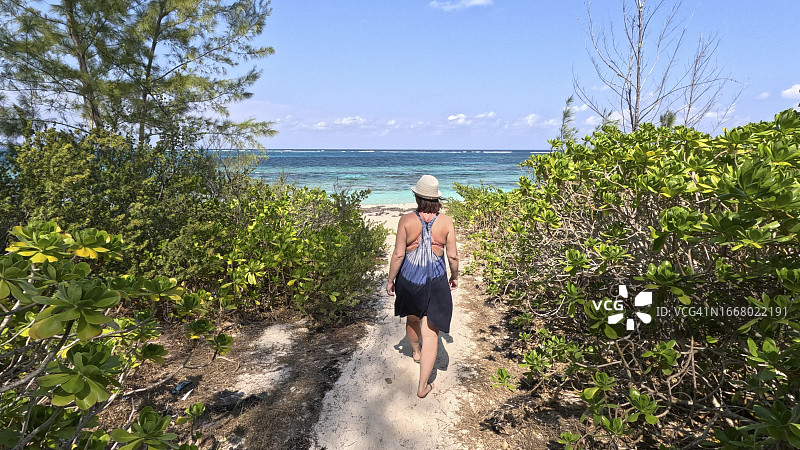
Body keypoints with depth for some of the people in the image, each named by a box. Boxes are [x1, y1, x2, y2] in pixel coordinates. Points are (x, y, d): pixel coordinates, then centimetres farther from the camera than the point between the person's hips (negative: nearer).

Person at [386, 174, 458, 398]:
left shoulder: (406, 220, -12)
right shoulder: (446, 221, -8)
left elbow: (398, 255, -10)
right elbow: (452, 256, -4)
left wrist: (390, 280, 3)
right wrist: (455, 276, 14)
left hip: (409, 279, 1)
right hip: (436, 282, -1)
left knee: (412, 318, 28)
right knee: (430, 332, 6)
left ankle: (415, 351, 57)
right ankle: (423, 386, 12)